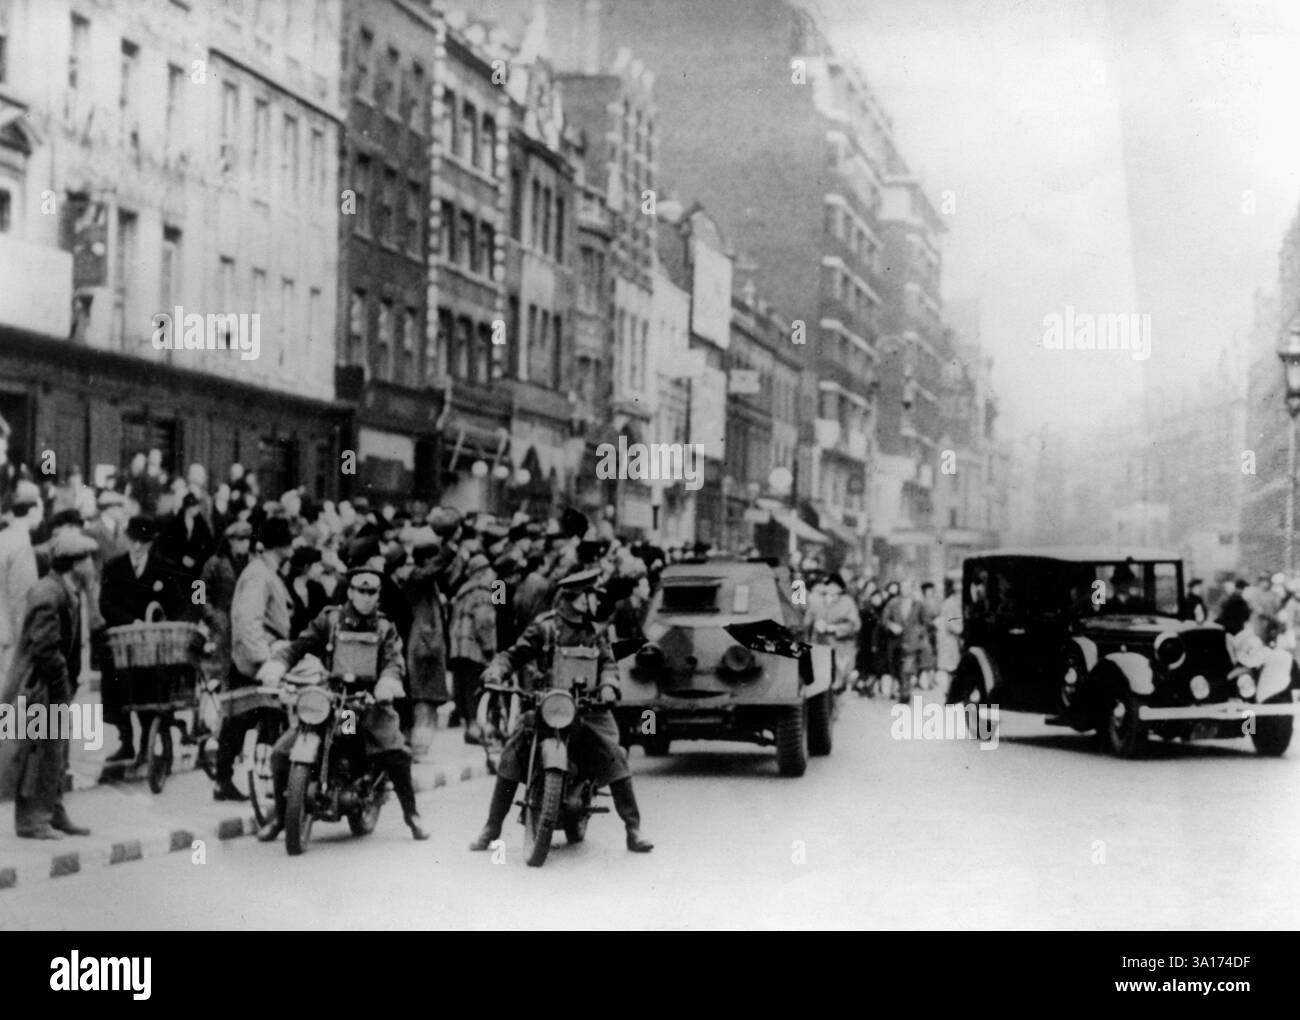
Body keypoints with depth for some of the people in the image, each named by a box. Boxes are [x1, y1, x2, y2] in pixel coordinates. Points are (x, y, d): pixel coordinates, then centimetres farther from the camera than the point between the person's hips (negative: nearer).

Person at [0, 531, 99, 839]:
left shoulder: (69, 594, 10)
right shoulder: (47, 596, -21)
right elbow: (45, 649, -23)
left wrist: (70, 684, 8)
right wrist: (63, 684, -15)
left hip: (56, 689, 10)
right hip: (37, 687, -10)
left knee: (55, 753, 15)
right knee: (37, 752, -4)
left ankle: (54, 813, 24)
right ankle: (31, 821, 2)